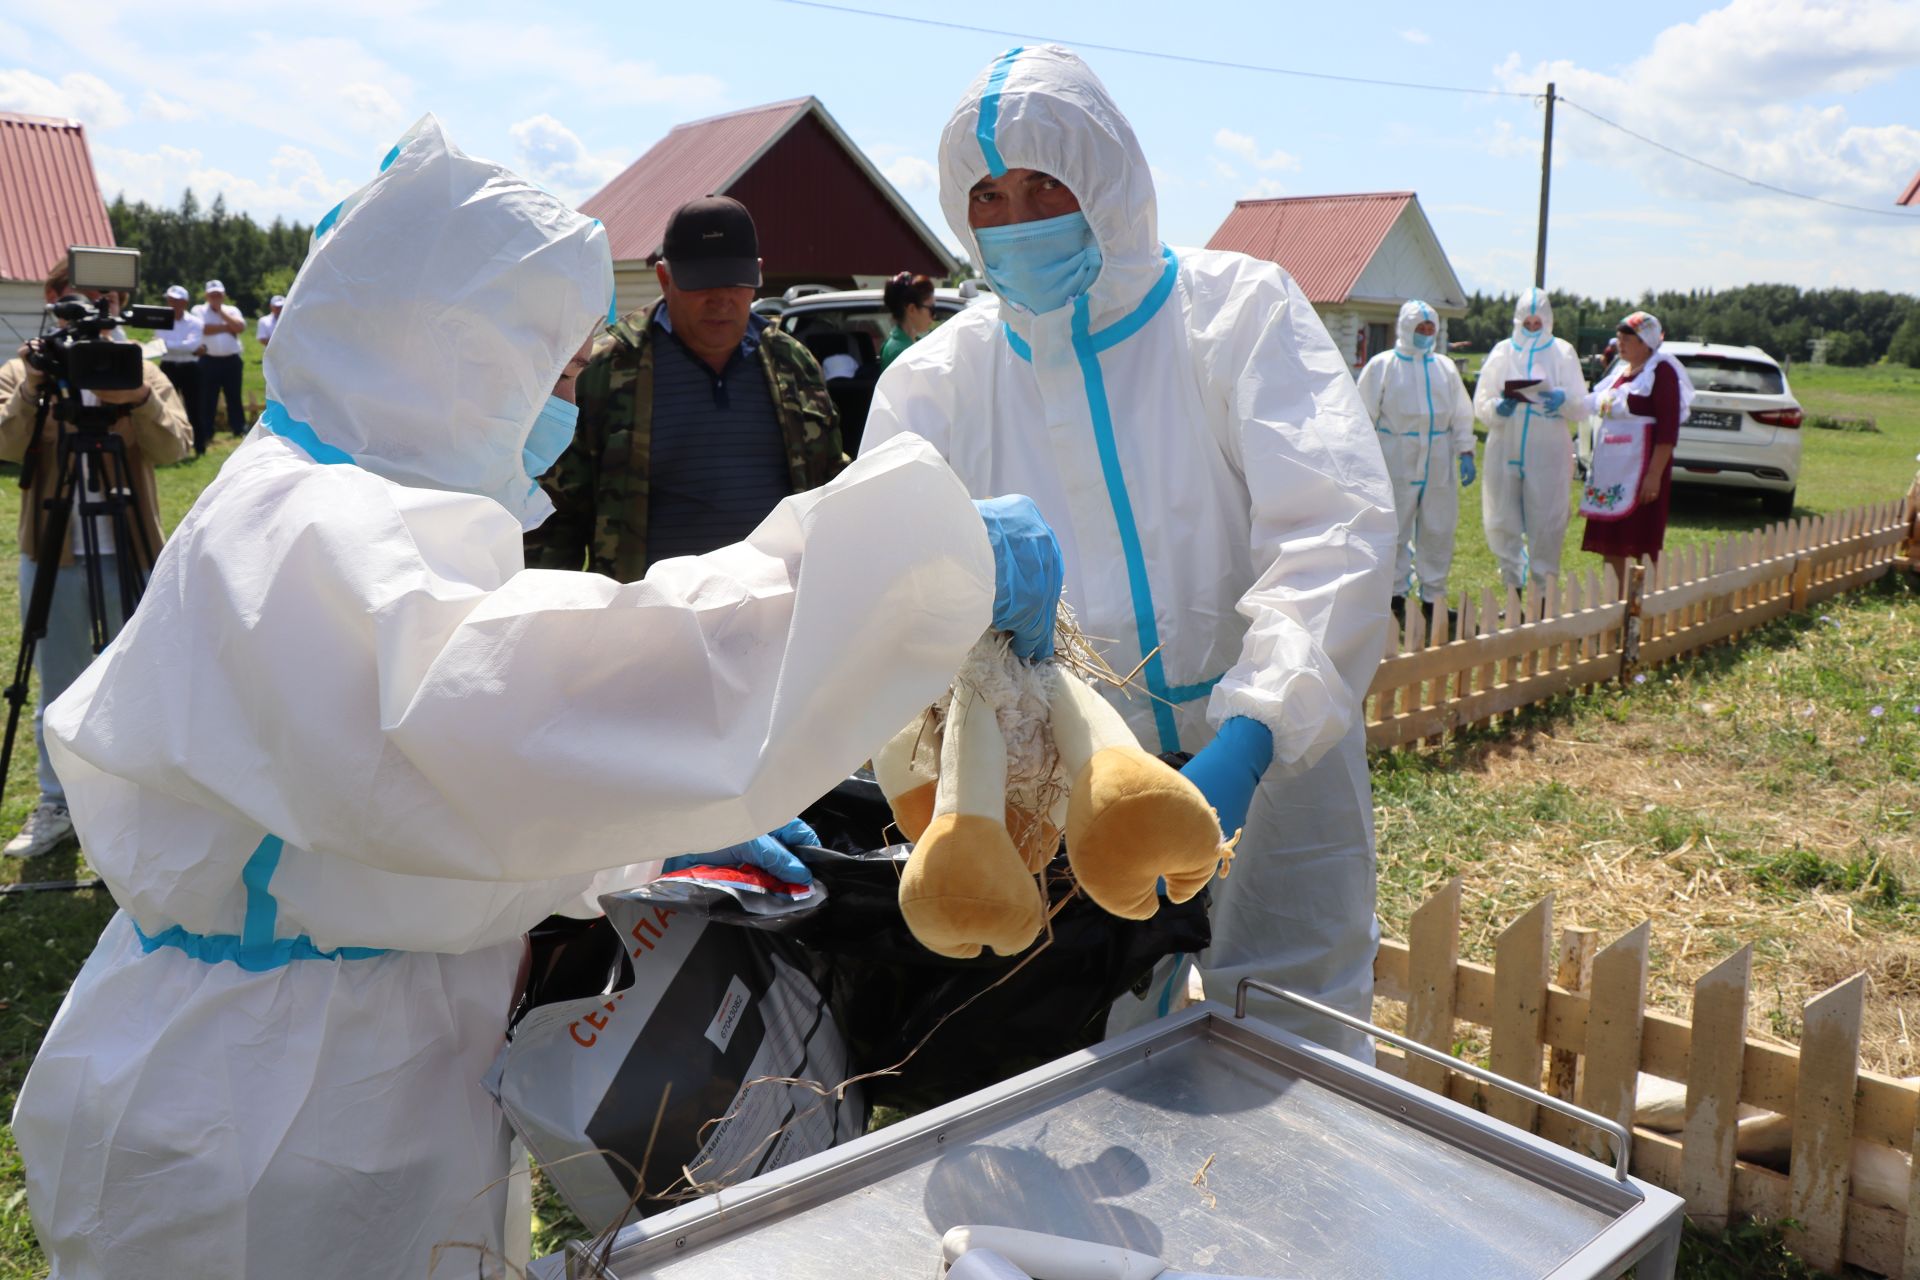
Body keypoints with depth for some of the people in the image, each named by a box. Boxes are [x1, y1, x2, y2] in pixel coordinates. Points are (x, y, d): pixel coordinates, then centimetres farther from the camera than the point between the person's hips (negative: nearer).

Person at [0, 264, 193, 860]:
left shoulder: (142, 372, 3)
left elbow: (175, 446, -13)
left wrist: (139, 400, -29)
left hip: (132, 555, -1)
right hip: (53, 559, 1)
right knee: (59, 695, 11)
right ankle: (56, 808, 24)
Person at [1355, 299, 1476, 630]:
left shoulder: (1445, 367, 13)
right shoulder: (1382, 365, 0)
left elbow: (1461, 414, 15)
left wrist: (1465, 453, 6)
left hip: (1438, 465, 4)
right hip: (1397, 463, -4)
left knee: (1439, 531, 7)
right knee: (1395, 531, 1)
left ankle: (1433, 596, 17)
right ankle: (1396, 594, 13)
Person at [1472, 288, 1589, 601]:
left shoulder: (1562, 353, 7)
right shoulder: (1502, 352, 9)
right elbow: (1480, 404, 6)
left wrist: (1563, 400, -19)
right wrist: (1498, 408, -16)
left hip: (1548, 454, -2)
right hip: (1505, 450, 2)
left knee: (1546, 526, -3)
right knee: (1502, 525, 5)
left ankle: (1541, 595, 5)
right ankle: (1514, 587, 19)